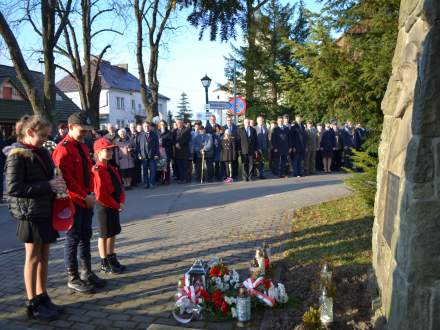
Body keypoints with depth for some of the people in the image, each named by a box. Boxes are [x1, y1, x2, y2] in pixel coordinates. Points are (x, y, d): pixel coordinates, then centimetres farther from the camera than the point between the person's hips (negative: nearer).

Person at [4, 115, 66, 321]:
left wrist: (56, 185, 1)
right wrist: (48, 185, -23)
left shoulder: (41, 152, 11)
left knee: (44, 257, 12)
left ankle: (42, 297, 24)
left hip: (46, 210, 7)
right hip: (30, 213, -7)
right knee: (33, 257, 3)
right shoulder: (17, 155, -12)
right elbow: (13, 188, -19)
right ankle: (32, 304, 15)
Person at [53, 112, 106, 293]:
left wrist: (91, 193, 7)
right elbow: (66, 178, -21)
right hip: (73, 201, -8)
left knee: (85, 237, 15)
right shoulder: (63, 149, -15)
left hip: (86, 200, 8)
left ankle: (86, 273, 27)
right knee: (73, 238, 2)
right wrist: (84, 196, -18)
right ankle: (72, 278, 15)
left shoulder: (83, 146, 12)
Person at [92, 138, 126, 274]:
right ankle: (104, 263, 16)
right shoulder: (97, 170, -17)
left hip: (115, 206, 8)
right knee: (104, 235, 3)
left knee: (113, 233, 15)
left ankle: (112, 259, 28)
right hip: (104, 207, -8)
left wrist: (121, 202, -3)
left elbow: (119, 187, 13)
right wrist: (116, 205, -14)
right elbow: (100, 195, -21)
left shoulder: (112, 168, 11)